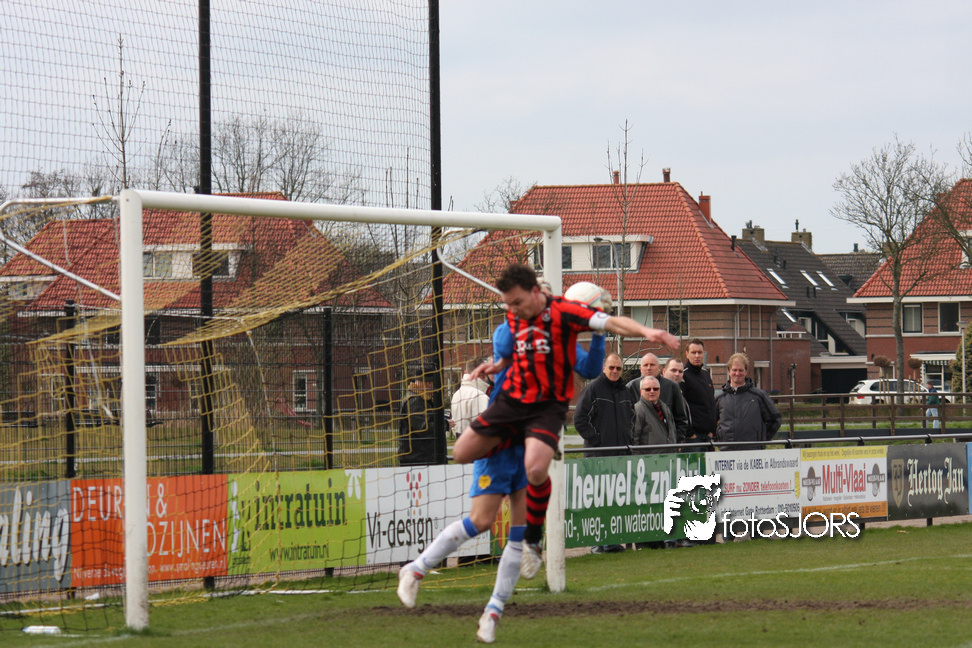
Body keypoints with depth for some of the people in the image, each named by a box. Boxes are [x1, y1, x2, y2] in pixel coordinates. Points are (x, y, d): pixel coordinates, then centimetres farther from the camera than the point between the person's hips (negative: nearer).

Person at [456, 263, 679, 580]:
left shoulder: (563, 311, -15)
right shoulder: (513, 317, 5)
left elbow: (611, 323, -26)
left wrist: (646, 331, -43)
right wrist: (498, 365, 7)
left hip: (548, 405, -6)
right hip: (512, 399, 6)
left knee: (536, 470, -29)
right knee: (462, 453, 4)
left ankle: (532, 542, -8)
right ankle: (515, 443, 31)